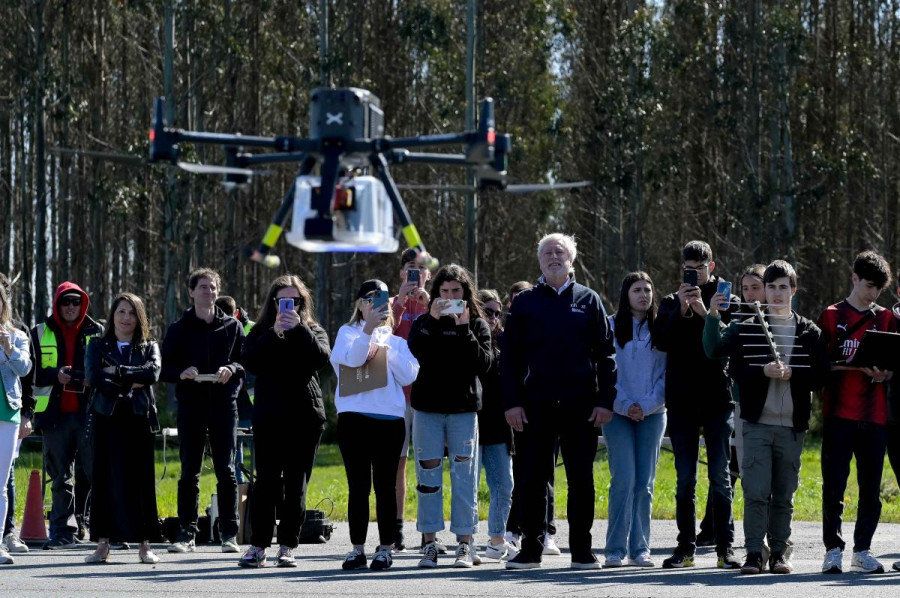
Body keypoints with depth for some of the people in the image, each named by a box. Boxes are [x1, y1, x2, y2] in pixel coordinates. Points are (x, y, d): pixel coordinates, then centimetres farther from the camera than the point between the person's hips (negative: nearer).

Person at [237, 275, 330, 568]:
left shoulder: (313, 332, 11)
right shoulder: (261, 332, 11)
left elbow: (322, 357, -10)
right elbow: (249, 362, -8)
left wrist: (298, 329, -16)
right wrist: (274, 333, -14)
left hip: (305, 417, 1)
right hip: (269, 417, 0)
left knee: (296, 484, 1)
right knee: (267, 481, -5)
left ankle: (287, 547, 5)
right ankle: (258, 546, -2)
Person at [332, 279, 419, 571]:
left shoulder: (396, 340, 16)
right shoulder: (347, 333, 11)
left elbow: (409, 375, 1)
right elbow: (351, 358, -11)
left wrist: (384, 350, -3)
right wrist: (369, 329, -23)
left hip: (389, 418, 1)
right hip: (354, 416, -1)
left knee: (385, 485, 0)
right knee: (358, 484, 1)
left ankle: (385, 548, 4)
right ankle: (357, 548, 6)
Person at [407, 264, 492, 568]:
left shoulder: (477, 324, 7)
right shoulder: (424, 323, 8)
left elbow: (483, 365, -6)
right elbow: (414, 354, -11)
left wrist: (464, 330, -13)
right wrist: (433, 321, -18)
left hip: (464, 409, -1)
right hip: (428, 408, 1)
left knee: (464, 476, -3)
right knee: (428, 475, 0)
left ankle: (465, 545, 0)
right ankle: (430, 544, 5)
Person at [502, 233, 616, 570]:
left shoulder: (588, 301, 8)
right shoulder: (525, 302, 8)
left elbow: (605, 353, 6)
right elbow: (508, 356, 6)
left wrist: (605, 400, -3)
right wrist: (511, 402, -4)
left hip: (581, 404, 0)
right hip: (536, 405, 0)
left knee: (581, 478, 3)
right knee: (534, 478, 2)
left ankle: (582, 550, 8)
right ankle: (530, 549, 8)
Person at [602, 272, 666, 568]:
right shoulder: (611, 326, 2)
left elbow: (665, 372, 4)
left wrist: (647, 405, -8)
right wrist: (625, 405, -10)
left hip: (652, 413, 2)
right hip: (618, 413, -2)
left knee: (644, 483, 1)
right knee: (624, 479, -11)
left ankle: (640, 549, 5)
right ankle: (616, 550, -9)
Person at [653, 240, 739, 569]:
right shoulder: (672, 302, 11)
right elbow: (662, 341, -5)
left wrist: (706, 313, -19)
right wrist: (682, 310, -16)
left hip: (717, 398, -2)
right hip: (682, 400, 2)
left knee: (720, 476, -2)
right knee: (684, 478, 5)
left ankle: (725, 548, 0)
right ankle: (685, 546, 9)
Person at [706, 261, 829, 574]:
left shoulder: (809, 333, 8)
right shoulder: (746, 328, 6)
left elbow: (821, 375, 1)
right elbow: (736, 370, -2)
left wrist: (791, 374, -14)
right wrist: (763, 372, -18)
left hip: (792, 424, 1)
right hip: (757, 422, -1)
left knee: (784, 495, 6)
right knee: (756, 492, -8)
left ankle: (779, 553, 13)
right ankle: (754, 554, -6)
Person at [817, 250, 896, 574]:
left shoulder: (886, 319, 12)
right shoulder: (831, 316, 6)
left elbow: (894, 367, 12)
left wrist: (882, 374, -10)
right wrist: (858, 367, -14)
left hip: (874, 415, 2)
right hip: (838, 412, -2)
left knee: (871, 487, 4)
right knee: (834, 484, -4)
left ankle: (862, 551, 12)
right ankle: (833, 549, 2)